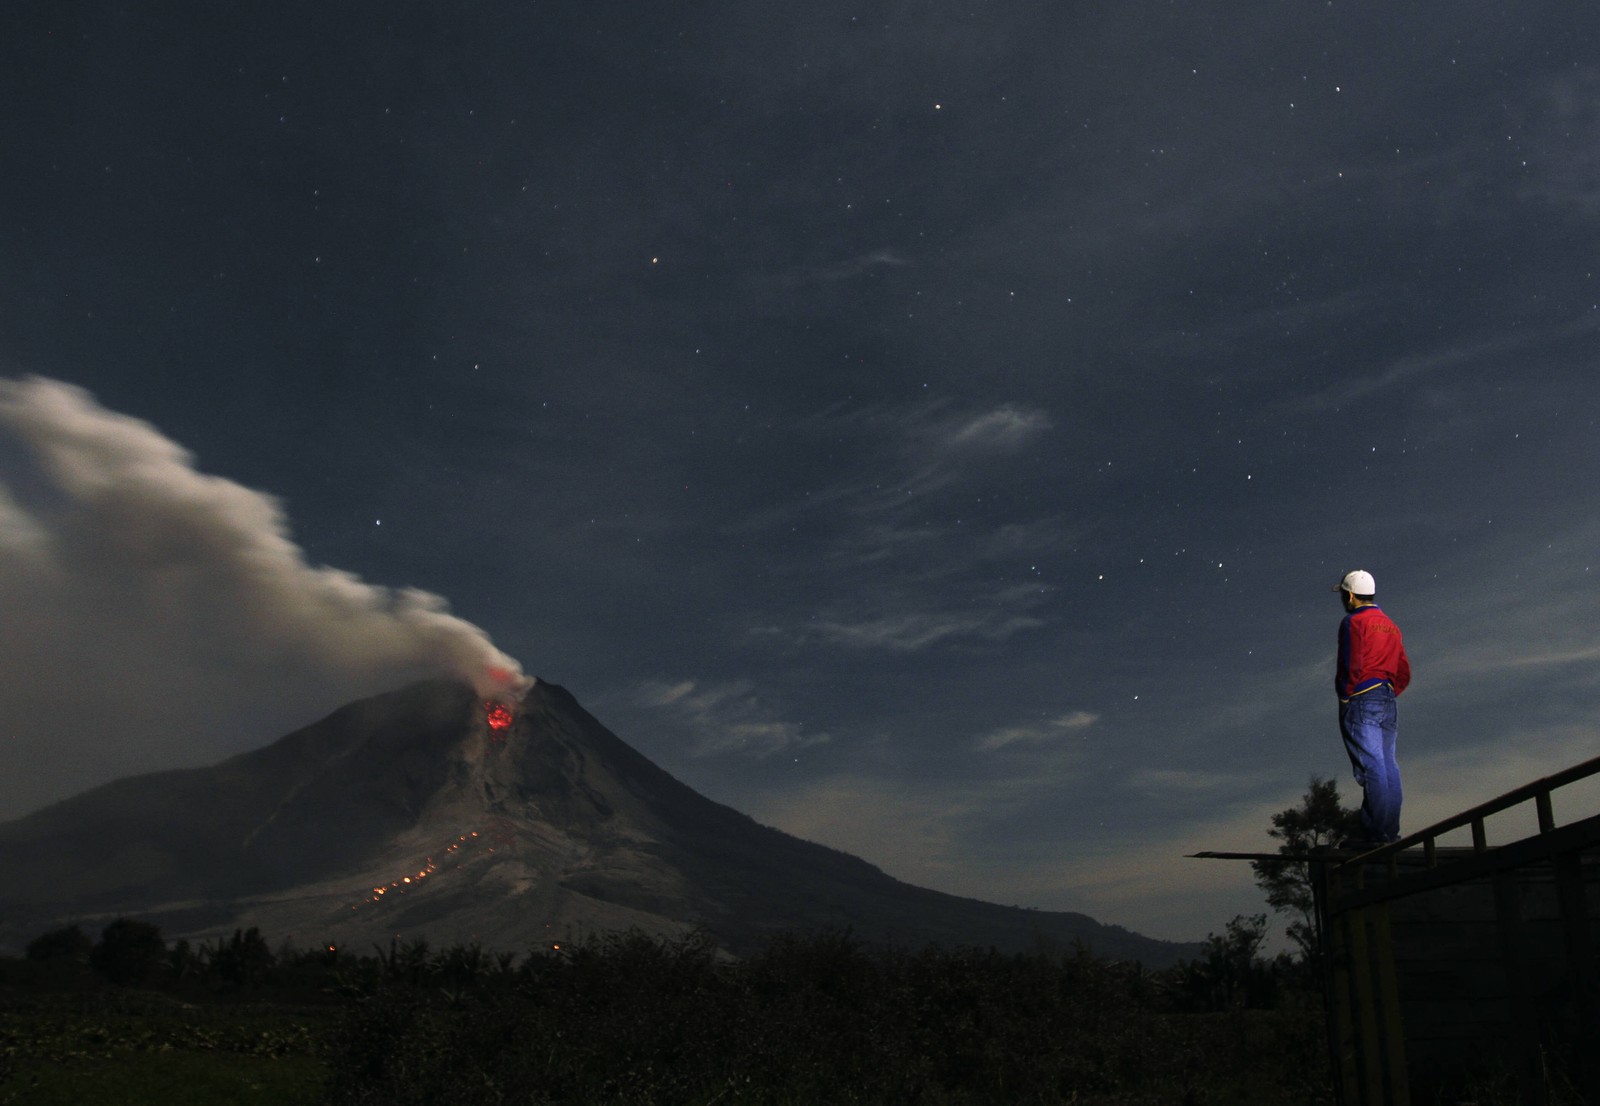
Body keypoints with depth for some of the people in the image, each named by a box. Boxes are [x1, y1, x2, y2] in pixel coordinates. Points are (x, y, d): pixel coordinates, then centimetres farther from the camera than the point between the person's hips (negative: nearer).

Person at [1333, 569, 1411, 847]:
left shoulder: (1354, 622, -6)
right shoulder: (1391, 626, 20)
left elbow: (1351, 666, -15)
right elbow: (1404, 673, 18)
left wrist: (1345, 695, -4)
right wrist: (1388, 695, 17)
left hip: (1361, 701, -8)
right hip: (1388, 703, 8)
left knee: (1371, 767, -10)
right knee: (1388, 767, 8)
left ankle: (1375, 833, -11)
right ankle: (1390, 832, 9)